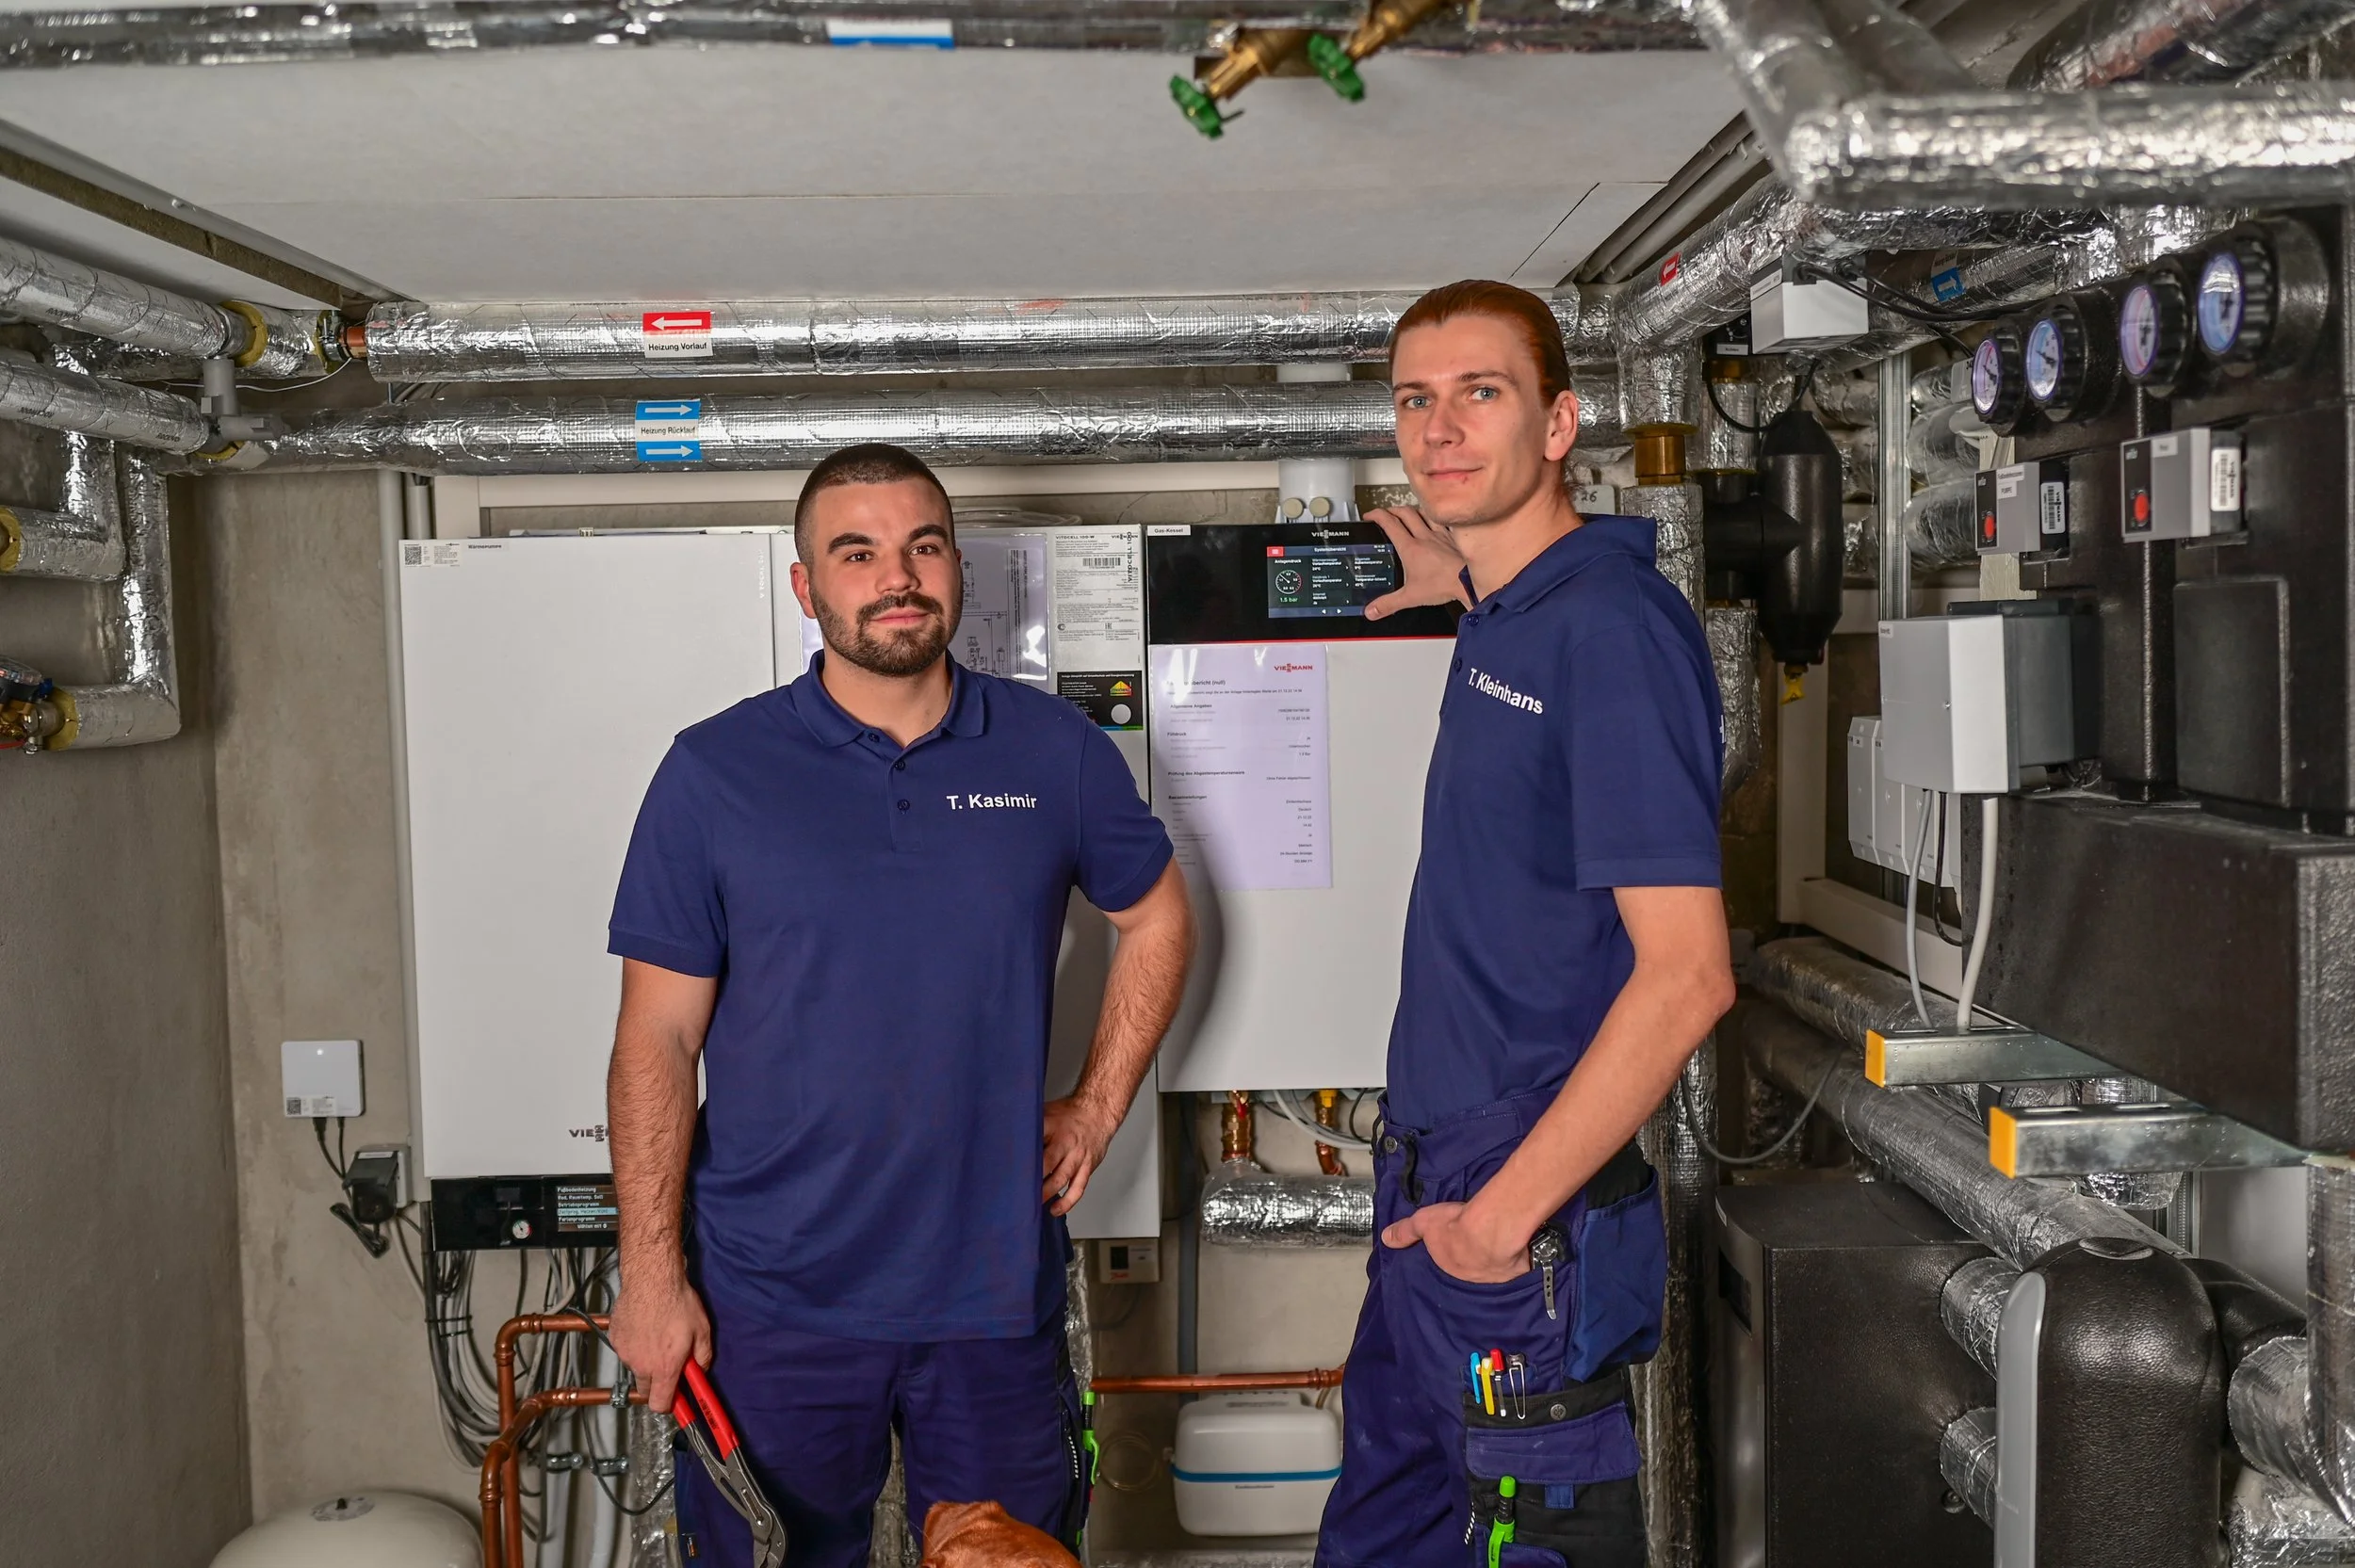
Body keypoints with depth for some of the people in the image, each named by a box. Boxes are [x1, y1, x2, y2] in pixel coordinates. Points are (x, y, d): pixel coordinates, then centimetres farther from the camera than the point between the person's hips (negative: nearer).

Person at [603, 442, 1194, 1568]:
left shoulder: (1057, 752, 1)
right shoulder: (714, 773, -5)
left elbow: (1156, 918, 16)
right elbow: (658, 1038, -5)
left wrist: (1098, 1107, 7)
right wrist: (651, 1276, -7)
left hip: (996, 1288, 2)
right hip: (773, 1304, -1)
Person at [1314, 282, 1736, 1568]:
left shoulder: (1613, 625, -18)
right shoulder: (1507, 617, 9)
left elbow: (1686, 974, -23)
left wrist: (1506, 1214, -20)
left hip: (1526, 1218, -9)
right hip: (1431, 1183, 9)